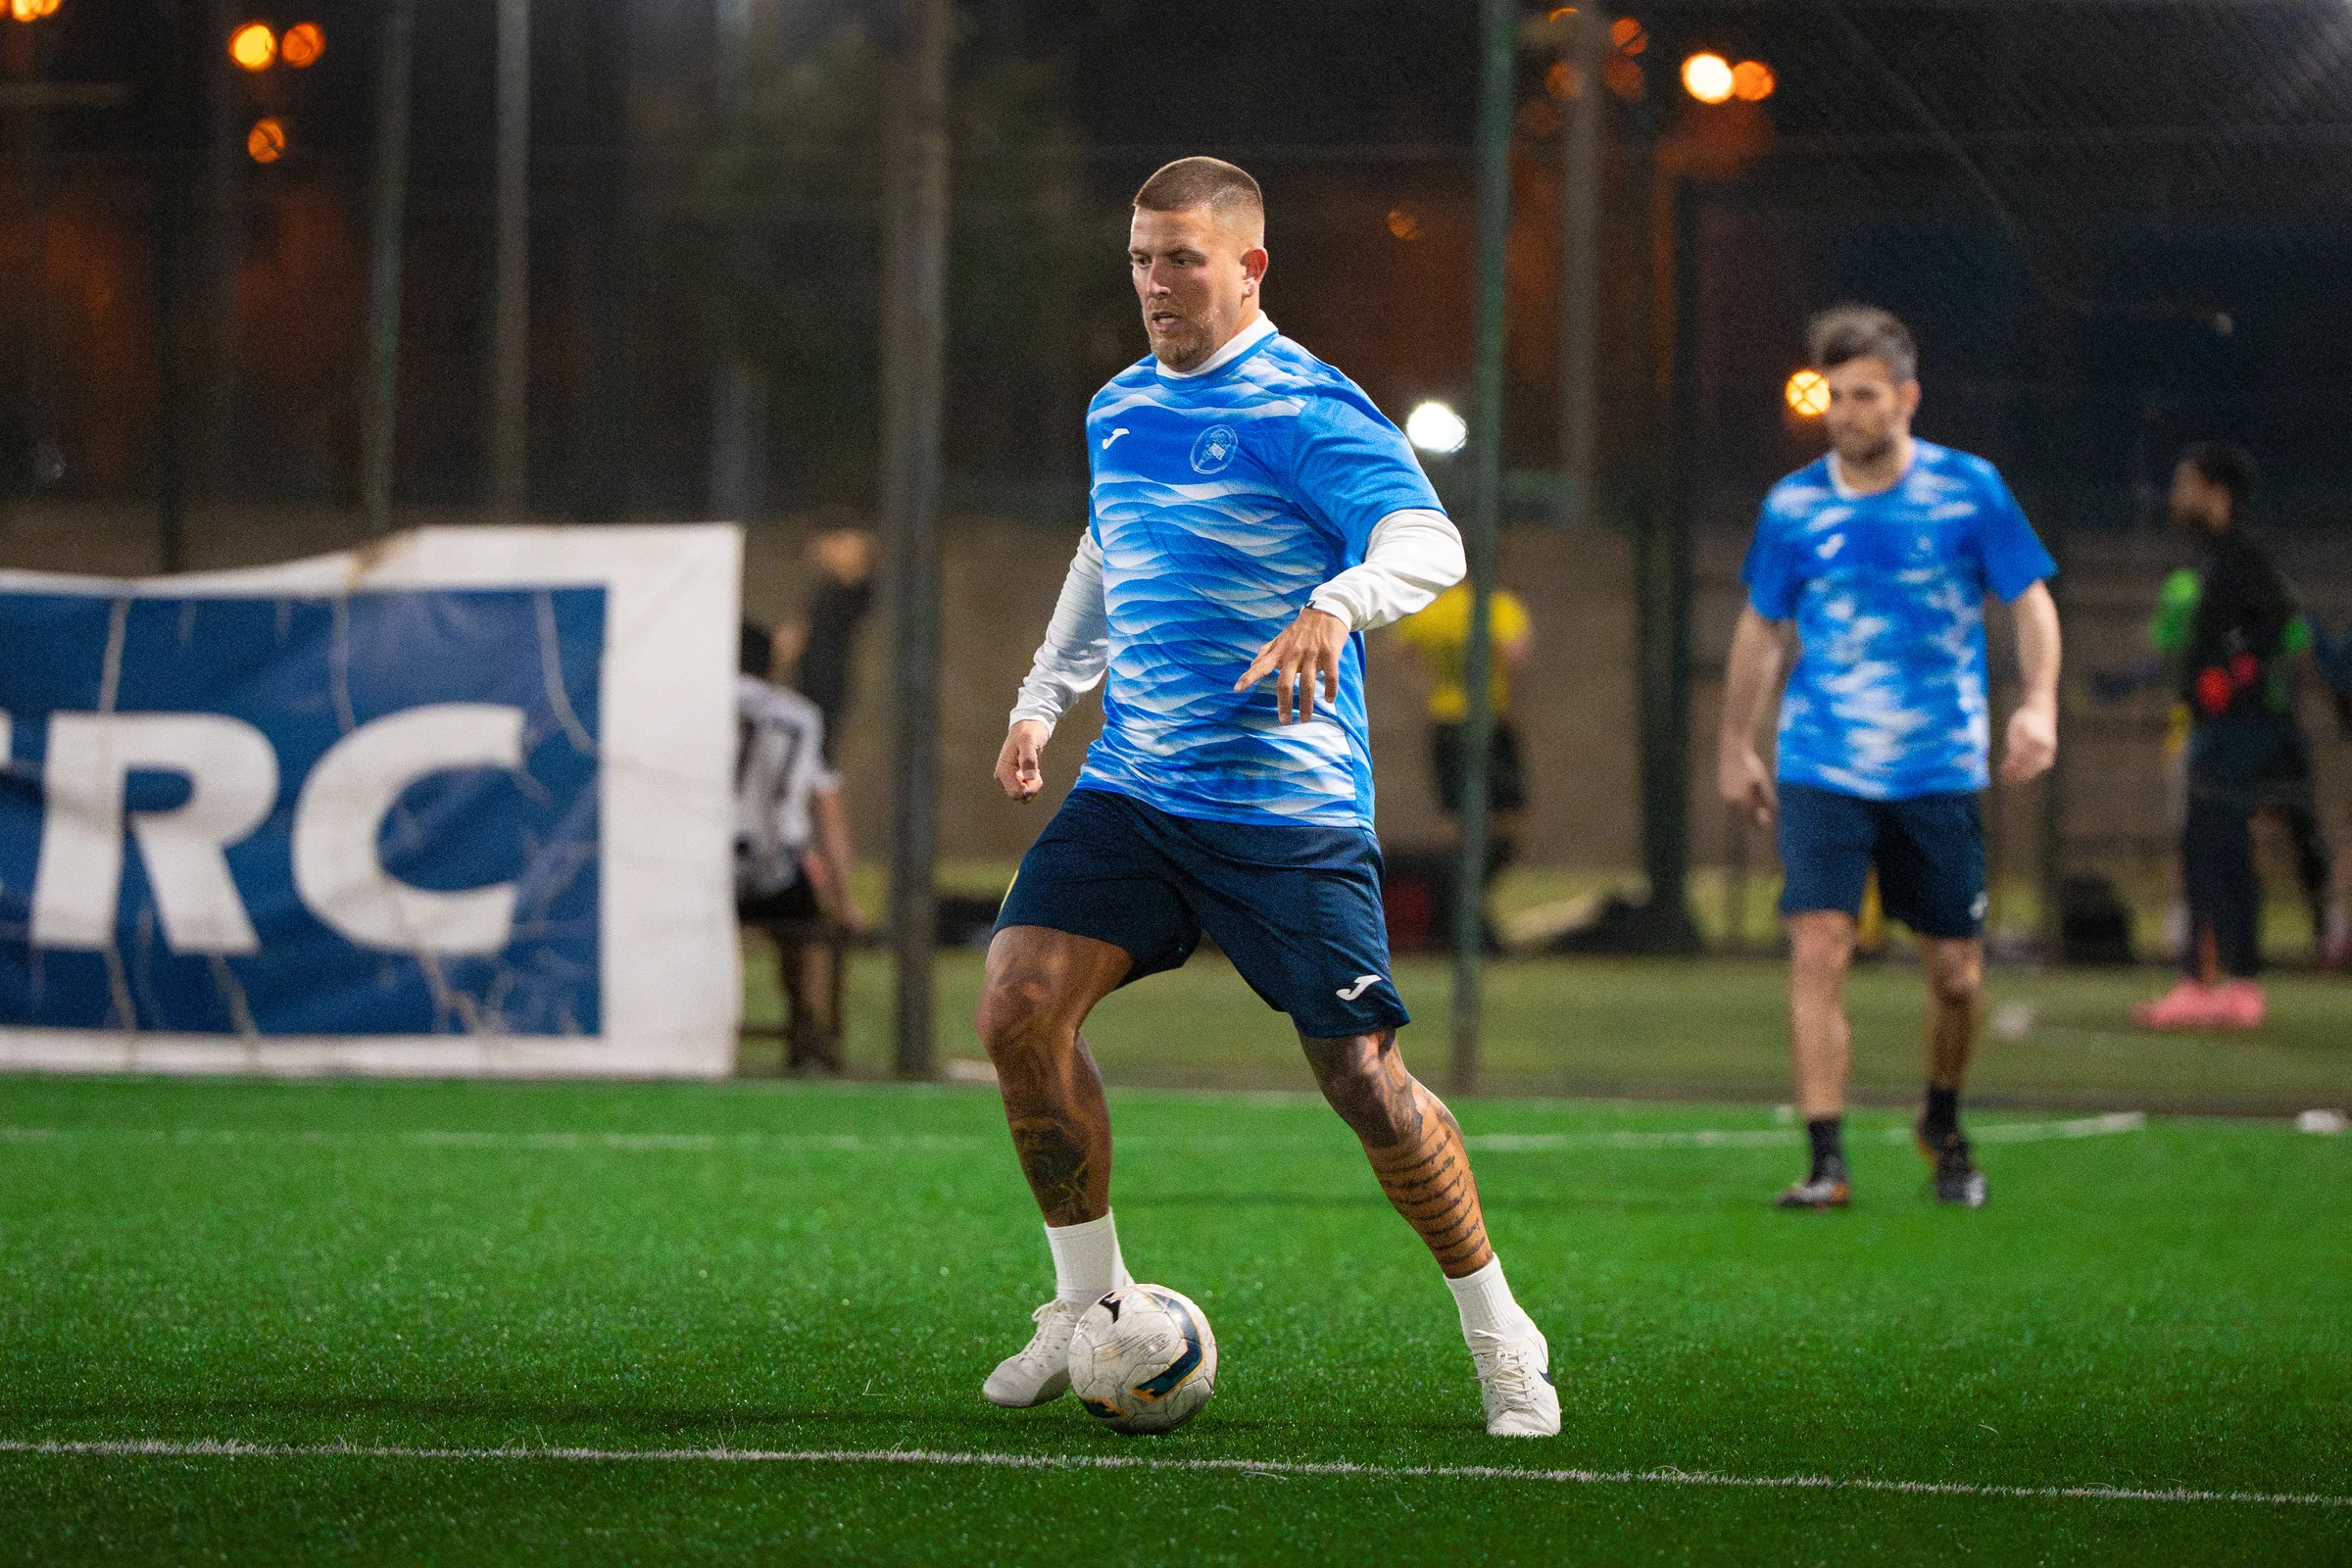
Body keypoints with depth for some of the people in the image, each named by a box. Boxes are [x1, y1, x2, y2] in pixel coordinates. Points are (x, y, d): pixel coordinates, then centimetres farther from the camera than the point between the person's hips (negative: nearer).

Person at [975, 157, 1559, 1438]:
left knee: (1359, 1075, -5)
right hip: (1131, 792, 6)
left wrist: (1334, 606, -42)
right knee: (1017, 1010, -11)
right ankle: (1090, 1303, 4)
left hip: (1289, 809, -6)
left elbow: (1428, 539, -23)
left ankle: (1500, 1340, 13)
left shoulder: (1302, 409, -10)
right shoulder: (1118, 410, 13)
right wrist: (1043, 700, 22)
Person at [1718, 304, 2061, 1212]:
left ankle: (1943, 1127, 33)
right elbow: (1760, 629, 15)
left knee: (1955, 970, 6)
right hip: (1823, 770, 0)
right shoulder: (1793, 506, 1)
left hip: (1939, 770, 0)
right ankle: (1826, 1162, -15)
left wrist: (2039, 703, -12)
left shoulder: (1969, 489, -3)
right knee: (1817, 950, -16)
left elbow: (2030, 600, 4)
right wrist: (1735, 748, 18)